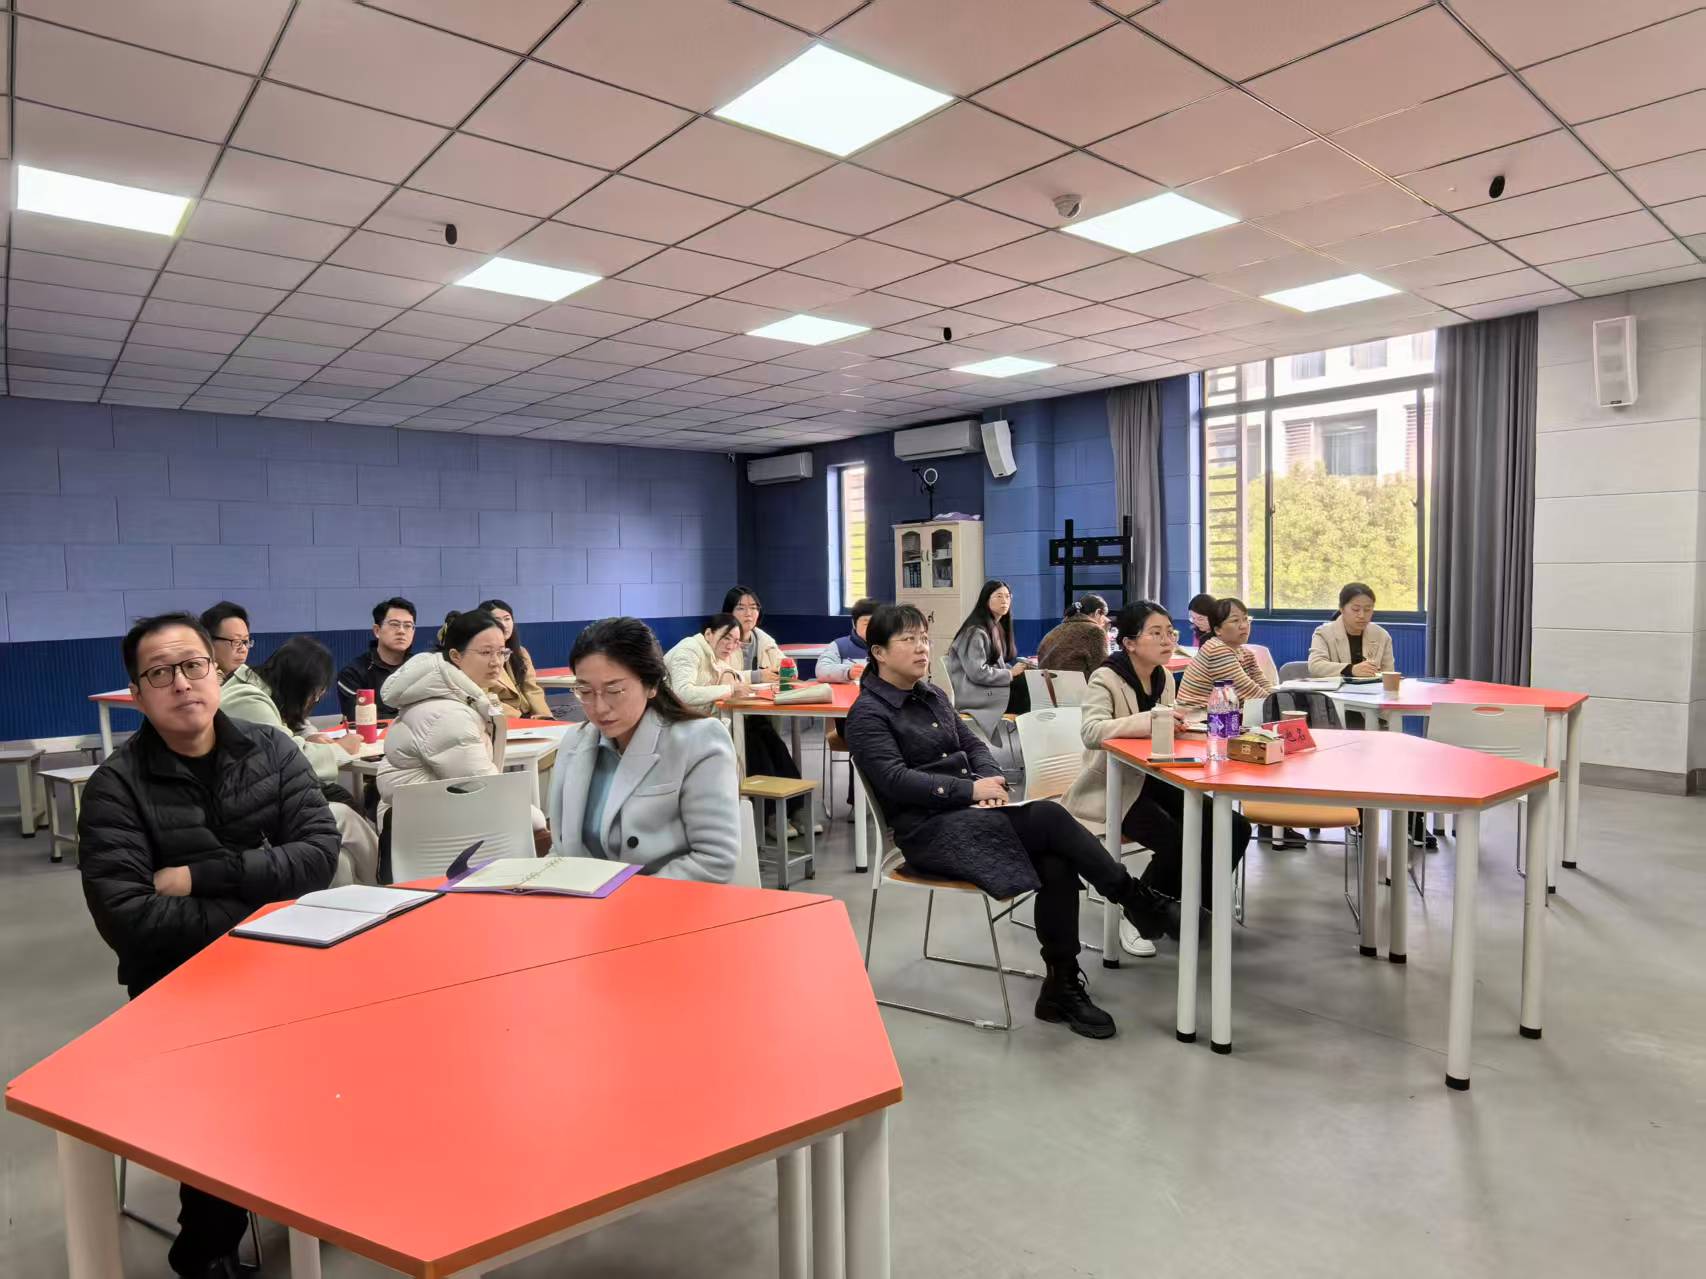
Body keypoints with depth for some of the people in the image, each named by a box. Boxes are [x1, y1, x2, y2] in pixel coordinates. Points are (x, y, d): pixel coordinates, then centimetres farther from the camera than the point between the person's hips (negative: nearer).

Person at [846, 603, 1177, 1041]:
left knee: (1057, 863, -20)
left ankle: (1062, 987, -10)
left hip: (968, 813, 7)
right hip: (929, 830, -7)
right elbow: (895, 779, -17)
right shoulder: (868, 713, -5)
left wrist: (990, 780, -7)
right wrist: (971, 789, -21)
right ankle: (1135, 899, -8)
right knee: (1050, 818, -25)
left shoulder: (932, 695, 18)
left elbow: (973, 744, 16)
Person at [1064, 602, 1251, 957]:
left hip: (1156, 781, 7)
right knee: (1177, 841, -28)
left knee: (1235, 829, -7)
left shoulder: (1163, 677, 7)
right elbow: (1091, 733, -33)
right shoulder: (1106, 679, -15)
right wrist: (1149, 720, -41)